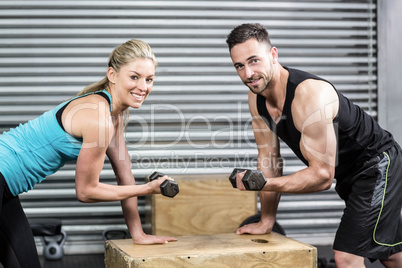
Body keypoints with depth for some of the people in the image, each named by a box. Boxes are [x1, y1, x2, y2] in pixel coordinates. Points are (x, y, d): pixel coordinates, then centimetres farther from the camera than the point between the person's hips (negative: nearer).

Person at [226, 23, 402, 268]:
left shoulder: (310, 95, -34)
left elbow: (323, 175, -32)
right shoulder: (256, 97, -9)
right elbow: (269, 160, -1)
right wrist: (266, 222, -1)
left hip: (378, 164, -9)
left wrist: (262, 184, -40)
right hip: (348, 174, 9)